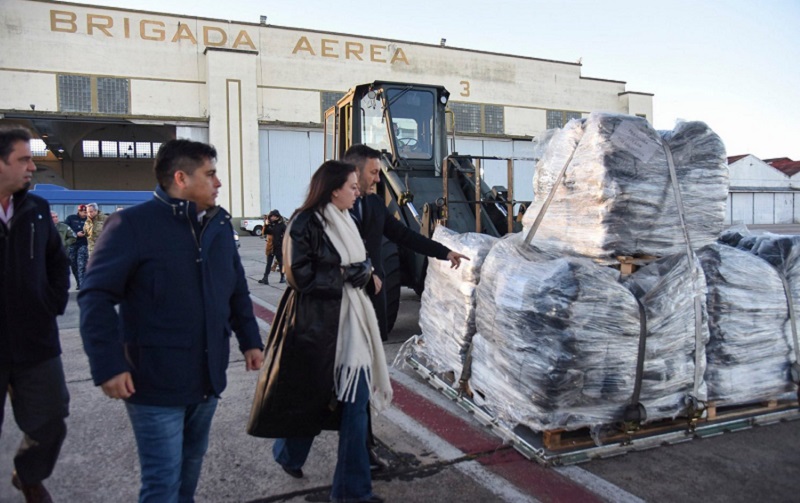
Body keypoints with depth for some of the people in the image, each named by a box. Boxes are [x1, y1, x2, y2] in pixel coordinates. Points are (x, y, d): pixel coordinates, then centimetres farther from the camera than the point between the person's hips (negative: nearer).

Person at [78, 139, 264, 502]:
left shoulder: (219, 223, 7)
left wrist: (249, 340, 11)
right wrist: (108, 366, -19)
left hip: (209, 376, 6)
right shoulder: (132, 224, -13)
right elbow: (96, 296, -15)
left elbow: (237, 289, 14)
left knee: (191, 462, 22)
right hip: (156, 381, -6)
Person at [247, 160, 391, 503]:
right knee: (310, 398, 8)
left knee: (356, 399, 9)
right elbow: (302, 276, -18)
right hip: (315, 324, -8)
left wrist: (363, 271, -4)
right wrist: (346, 275, -12)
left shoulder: (344, 221, 12)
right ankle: (289, 454, 35)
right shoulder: (305, 223, -12)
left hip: (349, 322, 8)